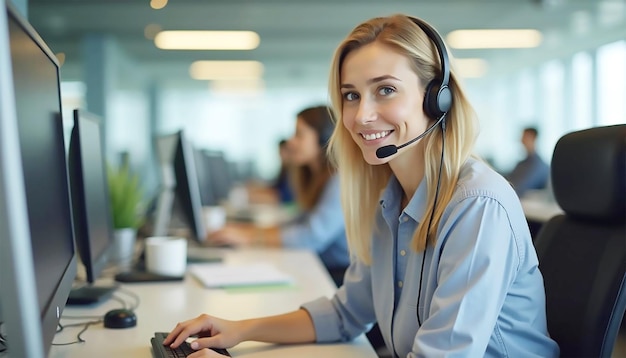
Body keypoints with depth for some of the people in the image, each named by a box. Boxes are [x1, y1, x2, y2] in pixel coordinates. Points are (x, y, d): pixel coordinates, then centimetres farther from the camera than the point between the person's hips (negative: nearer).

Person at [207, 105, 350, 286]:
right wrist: (256, 229, -1)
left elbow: (313, 235, -24)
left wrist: (249, 237, -21)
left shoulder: (342, 178, -16)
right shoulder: (314, 176, 14)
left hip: (343, 275, -8)